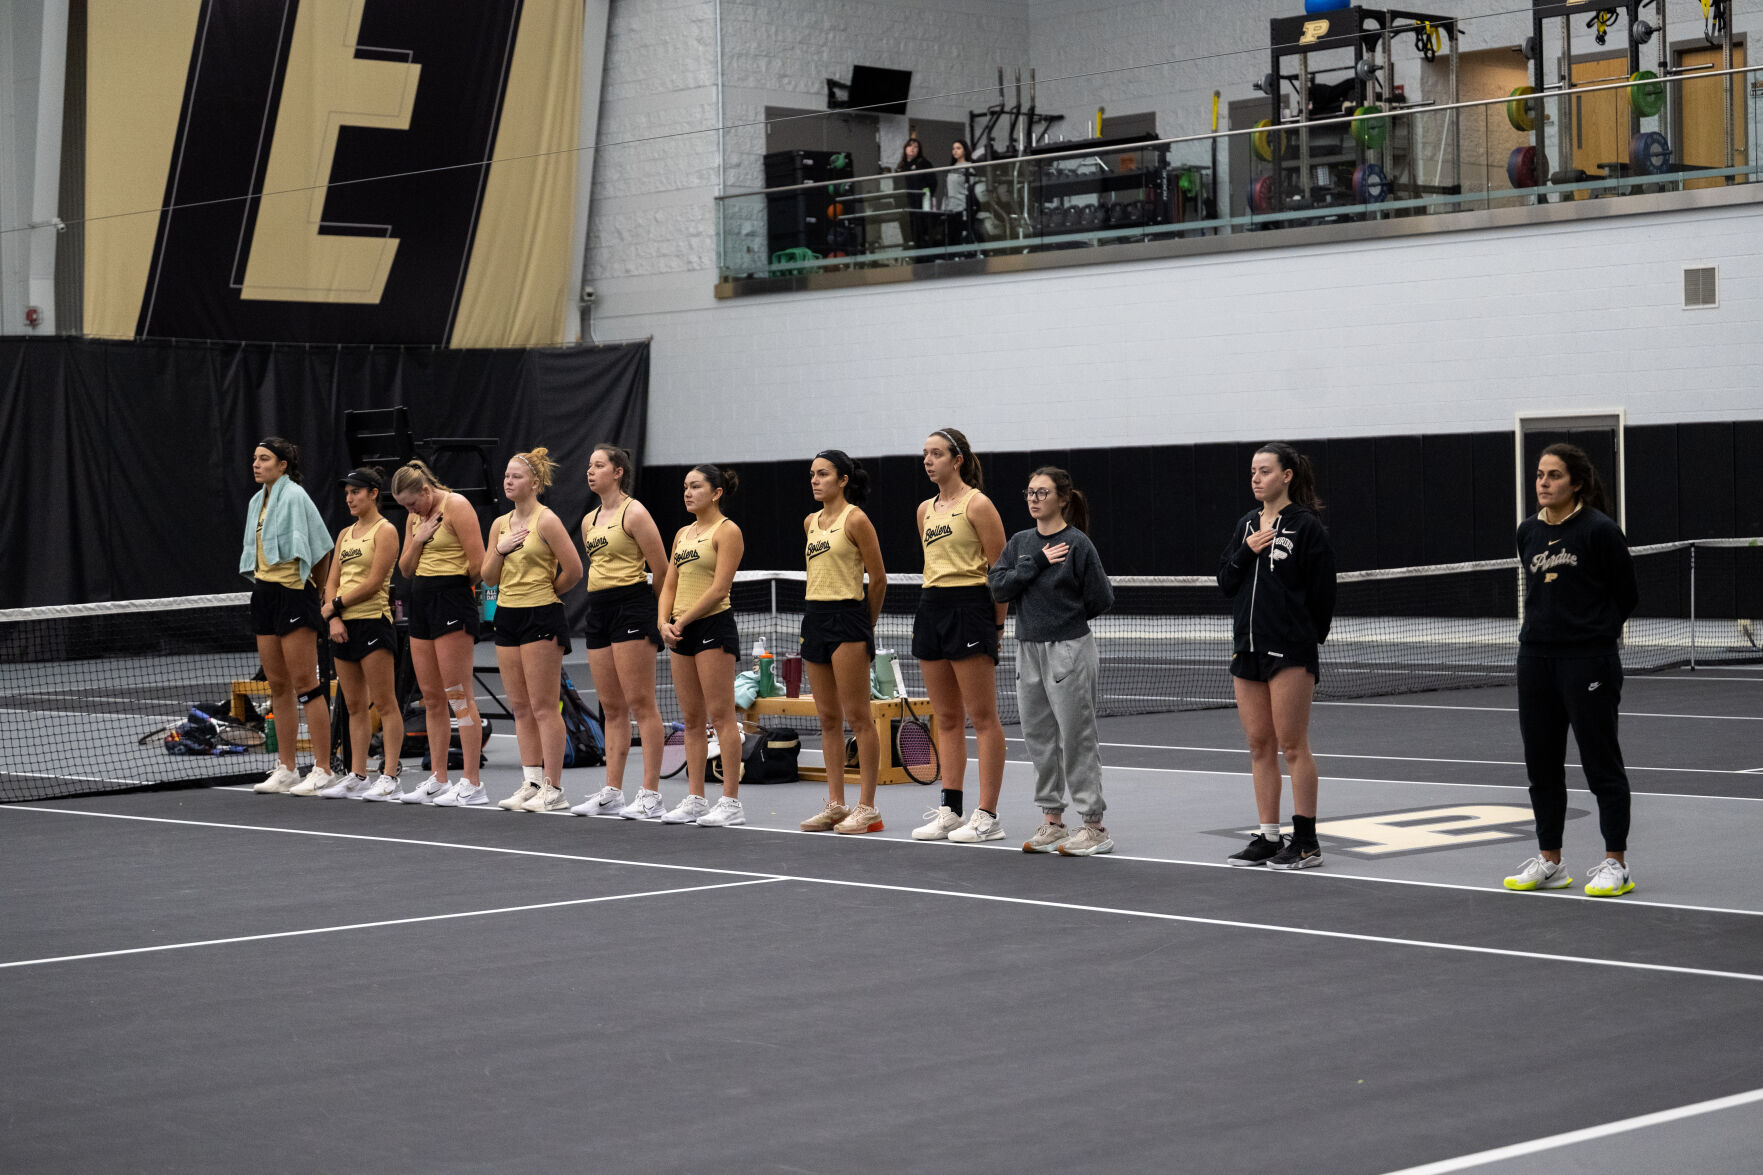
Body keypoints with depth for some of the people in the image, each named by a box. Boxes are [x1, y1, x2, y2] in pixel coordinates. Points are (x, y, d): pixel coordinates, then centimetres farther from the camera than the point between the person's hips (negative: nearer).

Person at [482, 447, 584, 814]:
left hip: (541, 616, -8)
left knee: (543, 706, -7)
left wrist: (546, 591, 2)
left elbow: (573, 570, -13)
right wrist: (500, 550, -6)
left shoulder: (546, 520, -10)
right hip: (507, 615, 8)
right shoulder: (500, 524, 12)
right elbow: (489, 577, 12)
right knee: (520, 706, 8)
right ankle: (531, 783, 13)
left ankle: (553, 789, -5)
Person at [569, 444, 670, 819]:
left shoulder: (634, 513, -8)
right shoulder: (589, 520, 16)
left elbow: (662, 571, -9)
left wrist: (642, 603, 3)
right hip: (598, 610, 8)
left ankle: (651, 794, -8)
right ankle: (612, 793, 11)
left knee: (640, 704, -8)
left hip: (631, 606, -8)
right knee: (612, 708, 9)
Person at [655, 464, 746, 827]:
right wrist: (663, 623, -2)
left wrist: (681, 621, -13)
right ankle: (695, 800, 13)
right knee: (691, 720, 9)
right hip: (680, 632, 8)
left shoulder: (727, 531, -6)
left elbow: (719, 588, -15)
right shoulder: (683, 534, 17)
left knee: (720, 715, -8)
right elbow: (669, 584, 16)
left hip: (713, 625, -8)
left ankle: (731, 803, -7)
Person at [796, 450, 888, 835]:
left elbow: (878, 579, -6)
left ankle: (866, 808, -4)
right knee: (828, 719, 8)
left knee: (857, 717, -6)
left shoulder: (855, 519, -9)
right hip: (814, 616, 8)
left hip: (846, 617, -8)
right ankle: (836, 805, 12)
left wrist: (865, 625, 4)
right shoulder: (811, 522, 13)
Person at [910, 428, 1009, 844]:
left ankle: (986, 817, -5)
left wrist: (997, 624, -7)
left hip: (969, 607, -8)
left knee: (982, 717, -5)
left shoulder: (977, 504, -7)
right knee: (946, 719, 9)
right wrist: (934, 603, 16)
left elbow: (1000, 568, -7)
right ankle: (950, 811, 13)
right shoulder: (925, 510, 15)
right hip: (931, 608, 8)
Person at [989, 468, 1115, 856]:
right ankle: (1052, 821, 19)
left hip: (1069, 650, -6)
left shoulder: (1077, 543, -9)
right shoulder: (1020, 543, 9)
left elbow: (1101, 599, -7)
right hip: (1028, 650, 6)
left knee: (1076, 738, -4)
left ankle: (1095, 825, 1)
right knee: (1039, 738, 10)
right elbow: (999, 588, -3)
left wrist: (1067, 618, 5)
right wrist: (1037, 562, -12)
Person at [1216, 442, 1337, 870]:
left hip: (1290, 652, -7)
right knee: (1259, 745, 9)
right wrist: (1245, 552, -5)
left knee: (1292, 745, -5)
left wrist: (1308, 641, -4)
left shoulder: (1306, 526, -6)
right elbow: (1225, 582, 12)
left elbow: (1322, 593, -6)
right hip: (1248, 648, 7)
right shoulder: (1245, 525, 14)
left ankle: (1306, 843, 1)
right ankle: (1268, 838, 15)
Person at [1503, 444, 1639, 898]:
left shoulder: (1599, 531, -9)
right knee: (1541, 762, 10)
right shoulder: (1528, 532, 9)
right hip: (1536, 659, 7)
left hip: (1589, 661, -6)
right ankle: (1549, 862, 21)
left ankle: (1616, 864, 7)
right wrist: (1545, 631, 11)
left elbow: (1627, 597, -3)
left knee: (1601, 762, 0)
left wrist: (1593, 635, 4)